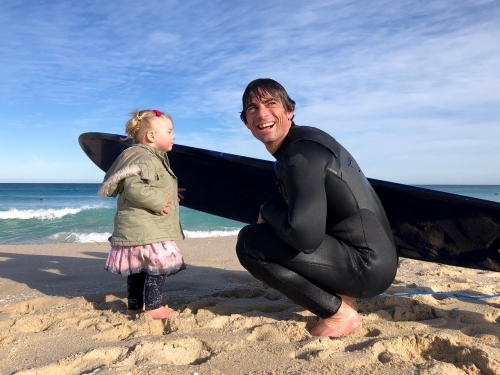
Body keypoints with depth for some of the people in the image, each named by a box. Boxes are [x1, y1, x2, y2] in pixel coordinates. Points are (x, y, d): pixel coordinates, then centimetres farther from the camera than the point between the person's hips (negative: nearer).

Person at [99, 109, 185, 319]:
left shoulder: (153, 158, 18)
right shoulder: (143, 159, -17)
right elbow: (134, 188, -30)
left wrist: (169, 193, 25)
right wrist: (159, 201, -24)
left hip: (140, 227, 11)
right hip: (144, 227, -11)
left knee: (138, 268, 17)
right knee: (158, 264, -5)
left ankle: (134, 306, 28)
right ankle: (153, 307, 4)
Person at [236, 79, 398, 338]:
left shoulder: (301, 150, -18)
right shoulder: (291, 148, 12)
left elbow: (305, 234, -29)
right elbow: (306, 220, 23)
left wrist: (267, 210, -10)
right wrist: (273, 213, 5)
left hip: (366, 264, -10)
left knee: (250, 242, -15)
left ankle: (339, 312, -5)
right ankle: (341, 294, 15)